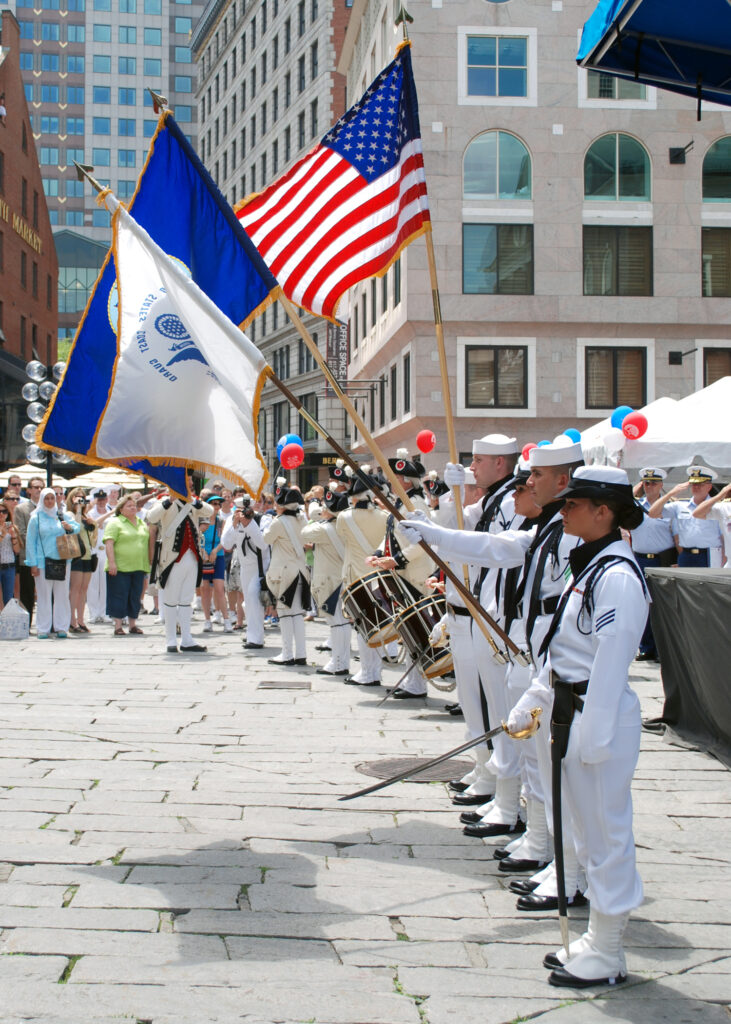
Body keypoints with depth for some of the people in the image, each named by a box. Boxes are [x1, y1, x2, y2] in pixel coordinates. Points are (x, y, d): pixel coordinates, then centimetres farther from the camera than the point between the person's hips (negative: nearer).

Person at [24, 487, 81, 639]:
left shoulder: (63, 516, 10)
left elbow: (77, 527, 18)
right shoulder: (36, 518, 4)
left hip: (62, 561, 2)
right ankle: (43, 629, 4)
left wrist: (70, 527, -7)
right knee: (44, 596, -2)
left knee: (62, 595, 3)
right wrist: (33, 563, -4)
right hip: (43, 562, -2)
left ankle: (61, 627, 9)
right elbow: (30, 541, 2)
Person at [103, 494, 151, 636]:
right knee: (119, 596, -4)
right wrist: (111, 562, -19)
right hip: (120, 568, -6)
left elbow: (148, 543, 22)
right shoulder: (115, 523, -3)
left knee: (135, 596, 8)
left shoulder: (142, 524, 17)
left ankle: (133, 624, 17)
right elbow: (109, 543, -10)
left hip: (139, 567, 6)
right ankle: (118, 626, 0)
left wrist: (148, 564, 17)